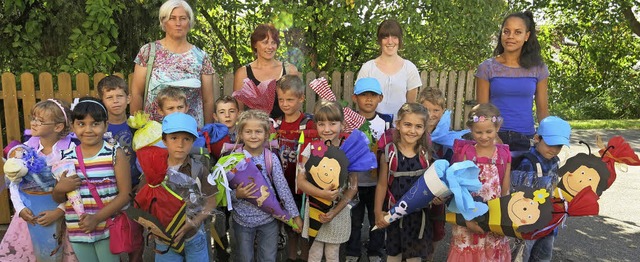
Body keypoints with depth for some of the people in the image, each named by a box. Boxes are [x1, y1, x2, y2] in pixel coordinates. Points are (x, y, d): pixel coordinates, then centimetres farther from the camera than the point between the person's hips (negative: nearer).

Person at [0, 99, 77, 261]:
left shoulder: (70, 150, -14)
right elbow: (14, 182, 2)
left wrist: (59, 211, -20)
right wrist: (20, 208, -10)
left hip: (60, 212, -3)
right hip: (31, 212, 4)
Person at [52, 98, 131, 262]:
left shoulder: (115, 154, -9)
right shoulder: (66, 158, 2)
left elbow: (125, 194, -11)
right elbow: (58, 199, 11)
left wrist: (97, 218, -18)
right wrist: (60, 189, -11)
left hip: (108, 229, -4)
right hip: (77, 232, 4)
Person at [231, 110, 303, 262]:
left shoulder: (271, 158, -7)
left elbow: (282, 187, -4)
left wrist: (295, 215, -3)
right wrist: (237, 195, -26)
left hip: (268, 218, 1)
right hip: (242, 219, -1)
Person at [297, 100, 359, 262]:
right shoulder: (311, 148, -8)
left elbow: (353, 187, -5)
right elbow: (301, 181, -11)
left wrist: (335, 211, -14)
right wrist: (322, 194, -28)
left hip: (339, 209, 0)